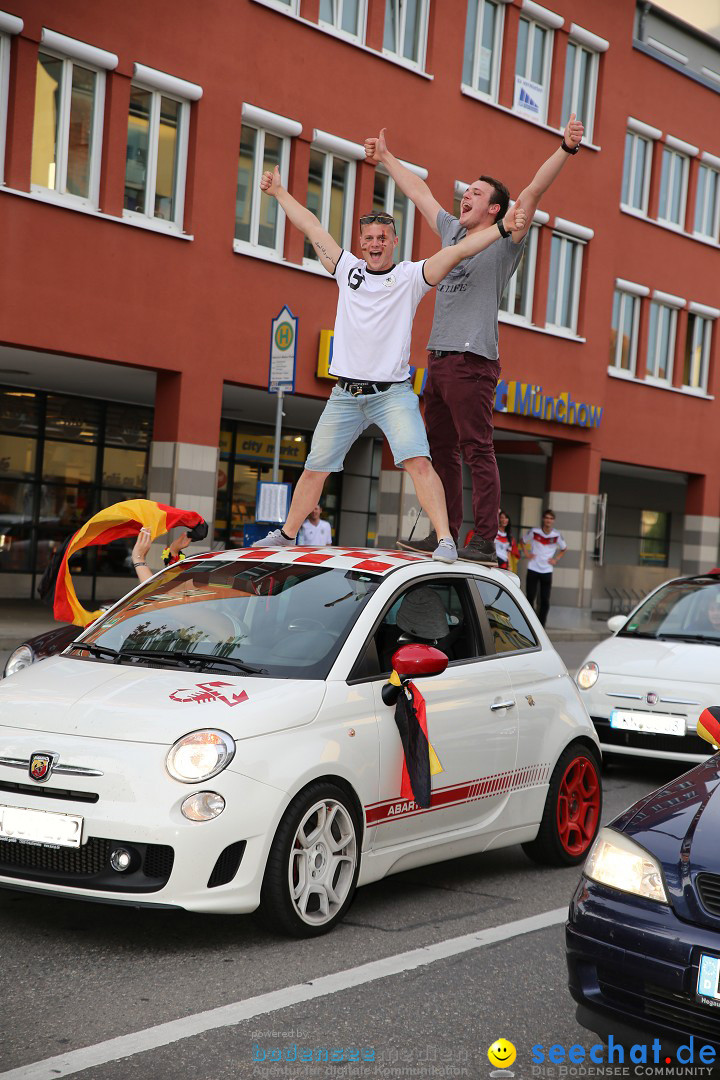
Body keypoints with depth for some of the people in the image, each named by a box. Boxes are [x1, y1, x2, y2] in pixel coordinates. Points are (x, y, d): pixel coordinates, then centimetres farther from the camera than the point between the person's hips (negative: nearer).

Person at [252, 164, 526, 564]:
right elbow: (312, 227, 18)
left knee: (418, 461, -21)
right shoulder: (348, 270, 9)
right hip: (345, 394, 4)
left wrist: (502, 228, -22)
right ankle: (286, 535, 28)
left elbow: (459, 250, -12)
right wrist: (279, 192, 26)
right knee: (315, 468, 11)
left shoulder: (411, 276, 0)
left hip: (393, 393, -4)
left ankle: (445, 542, -22)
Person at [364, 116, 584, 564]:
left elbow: (533, 192, -12)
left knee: (478, 451, -10)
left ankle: (485, 541, -11)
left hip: (473, 360, -8)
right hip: (439, 358, 8)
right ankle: (445, 534, 16)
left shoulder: (504, 240, 0)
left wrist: (566, 149, -23)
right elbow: (420, 193, 32)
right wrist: (386, 158, 43)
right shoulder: (452, 232, 20)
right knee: (442, 450, 10)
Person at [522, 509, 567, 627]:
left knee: (545, 602, 1)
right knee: (530, 598, 1)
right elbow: (523, 541, 14)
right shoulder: (534, 532, -5)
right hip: (533, 569, -1)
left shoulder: (557, 535, -2)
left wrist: (556, 560, 3)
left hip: (547, 571, 1)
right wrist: (527, 553, 2)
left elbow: (564, 549, 15)